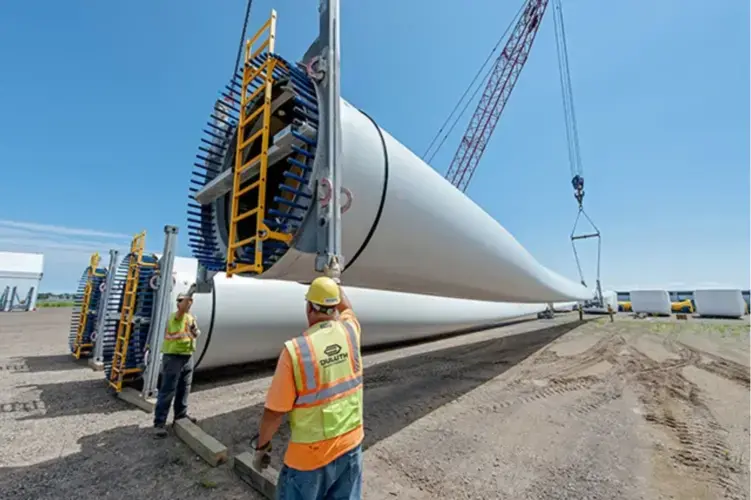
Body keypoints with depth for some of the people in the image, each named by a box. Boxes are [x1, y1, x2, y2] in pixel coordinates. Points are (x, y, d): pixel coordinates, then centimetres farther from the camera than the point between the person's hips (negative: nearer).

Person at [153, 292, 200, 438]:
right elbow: (182, 309, -33)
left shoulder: (192, 317, 12)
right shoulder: (174, 316, -11)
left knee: (184, 388, 17)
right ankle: (159, 423, 5)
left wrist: (195, 331, -8)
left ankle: (181, 414, 33)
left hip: (188, 356, 7)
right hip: (173, 357, -7)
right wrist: (189, 292, -41)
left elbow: (196, 334, 14)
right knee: (167, 391, -3)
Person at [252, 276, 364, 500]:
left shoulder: (295, 349, -24)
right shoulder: (350, 331, -12)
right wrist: (331, 280, 26)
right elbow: (346, 305, 12)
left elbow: (275, 411, -15)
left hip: (311, 454, -4)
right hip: (351, 443, 4)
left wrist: (261, 445, 4)